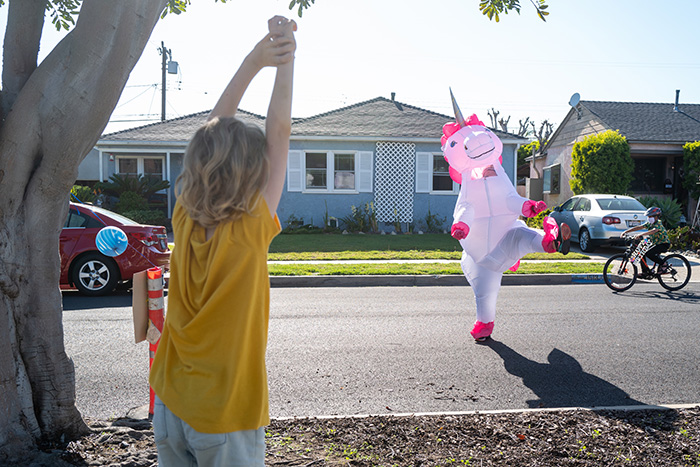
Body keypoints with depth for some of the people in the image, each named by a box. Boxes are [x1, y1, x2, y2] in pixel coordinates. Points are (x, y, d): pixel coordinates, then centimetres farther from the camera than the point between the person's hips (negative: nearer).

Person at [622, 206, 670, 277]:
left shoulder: (658, 224, -20)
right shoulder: (649, 223, 3)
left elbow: (653, 231, -41)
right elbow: (638, 227, -4)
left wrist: (641, 234, -55)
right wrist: (626, 231, -15)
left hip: (664, 244, -8)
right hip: (655, 244, 8)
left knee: (648, 254, -28)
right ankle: (645, 272, 1)